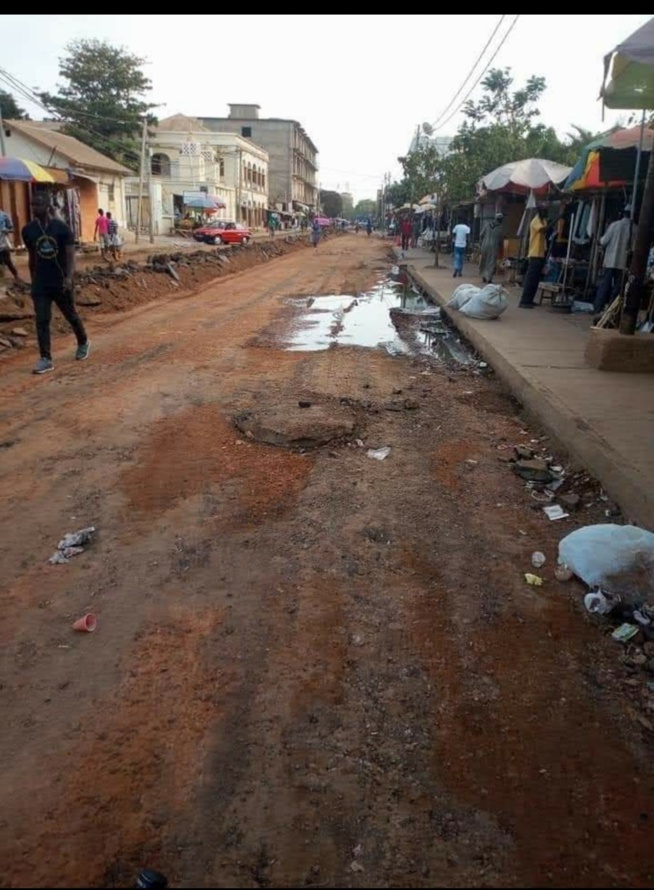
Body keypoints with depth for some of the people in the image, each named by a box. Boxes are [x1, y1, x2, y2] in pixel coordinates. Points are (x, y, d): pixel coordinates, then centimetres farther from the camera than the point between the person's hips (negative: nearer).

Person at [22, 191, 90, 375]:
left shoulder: (62, 228, -9)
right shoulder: (28, 230, 2)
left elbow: (70, 255, -13)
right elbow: (32, 257, 13)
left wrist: (69, 277, -28)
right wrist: (33, 280, 16)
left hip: (60, 282, -3)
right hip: (40, 284, 3)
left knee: (71, 315, 13)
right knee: (41, 321, -5)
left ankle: (83, 343, 39)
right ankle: (45, 359, -4)